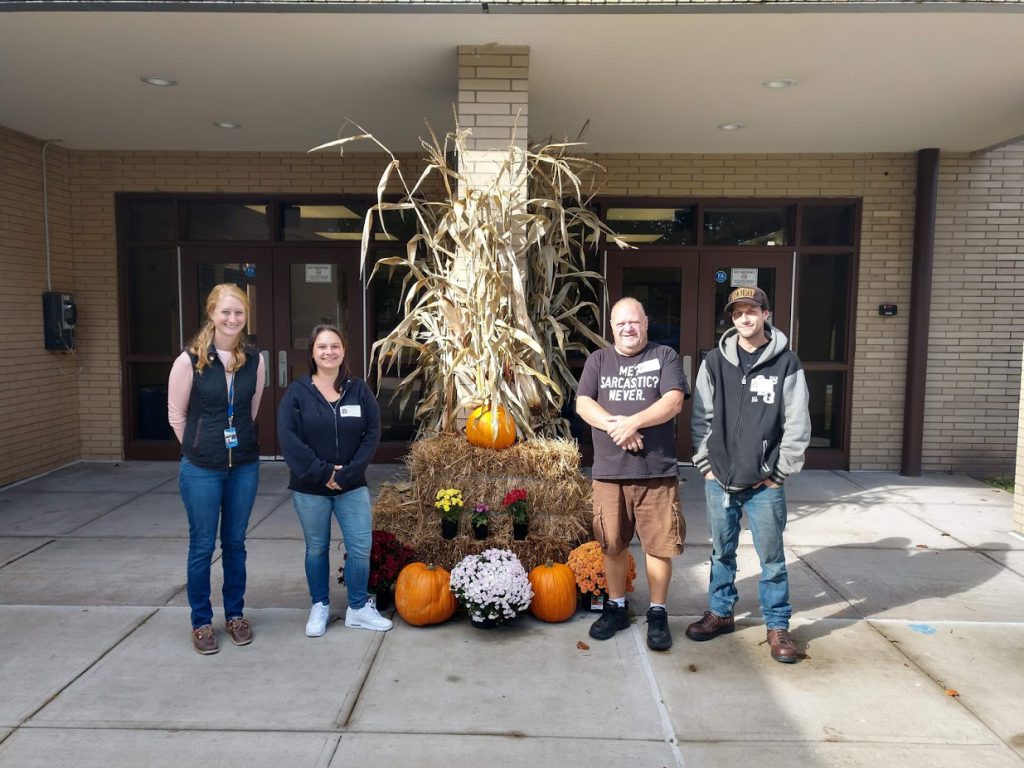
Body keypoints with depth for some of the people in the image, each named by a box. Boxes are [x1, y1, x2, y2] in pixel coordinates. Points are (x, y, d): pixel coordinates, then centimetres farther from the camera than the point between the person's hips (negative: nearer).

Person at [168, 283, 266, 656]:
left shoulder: (254, 360, -1)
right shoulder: (190, 360, -11)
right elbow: (176, 415, -1)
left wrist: (239, 442, 13)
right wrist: (200, 449, 6)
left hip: (244, 464, 3)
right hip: (202, 468, -3)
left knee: (235, 542, 14)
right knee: (202, 545, 7)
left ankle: (235, 614, 29)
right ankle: (201, 621, 23)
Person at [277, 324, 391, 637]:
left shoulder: (359, 390, -1)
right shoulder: (297, 392, -5)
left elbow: (372, 434, -5)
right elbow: (289, 438, -12)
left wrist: (346, 473, -14)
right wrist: (323, 472, -17)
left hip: (352, 486, 1)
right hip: (309, 488, -1)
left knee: (361, 547, 2)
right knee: (316, 549, 12)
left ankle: (358, 608, 21)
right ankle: (320, 607, 30)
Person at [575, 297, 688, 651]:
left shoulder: (664, 356, 5)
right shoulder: (598, 360, 11)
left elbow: (673, 402, -8)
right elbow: (583, 404, 0)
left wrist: (633, 422, -20)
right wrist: (615, 426, -17)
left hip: (657, 470, -2)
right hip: (609, 471, 2)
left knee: (659, 544, 3)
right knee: (612, 543, 11)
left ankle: (658, 613, 19)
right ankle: (616, 607, 28)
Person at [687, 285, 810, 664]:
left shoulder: (786, 363, -3)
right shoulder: (714, 362, 3)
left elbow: (797, 425, -3)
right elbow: (701, 419, 6)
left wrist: (779, 473, -4)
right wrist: (705, 464, 1)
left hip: (765, 484, -2)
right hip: (719, 480, 2)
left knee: (772, 557, 6)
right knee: (721, 552, 15)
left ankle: (777, 626, 20)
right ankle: (720, 612, 31)